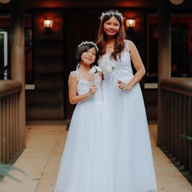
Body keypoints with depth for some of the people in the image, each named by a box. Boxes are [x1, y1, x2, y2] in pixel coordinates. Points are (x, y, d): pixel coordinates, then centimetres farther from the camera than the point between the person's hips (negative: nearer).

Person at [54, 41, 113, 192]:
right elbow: (72, 99, -6)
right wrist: (88, 94, -18)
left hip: (99, 113, 5)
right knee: (83, 149, -1)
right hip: (84, 115, -5)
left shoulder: (98, 72, 10)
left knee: (100, 148, 7)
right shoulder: (75, 75, -3)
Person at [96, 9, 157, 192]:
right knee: (109, 134, 3)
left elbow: (141, 70, 0)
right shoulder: (99, 48, 6)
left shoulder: (128, 45, 0)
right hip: (108, 94, 2)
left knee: (128, 134, 3)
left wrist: (129, 85, -14)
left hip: (129, 94, -2)